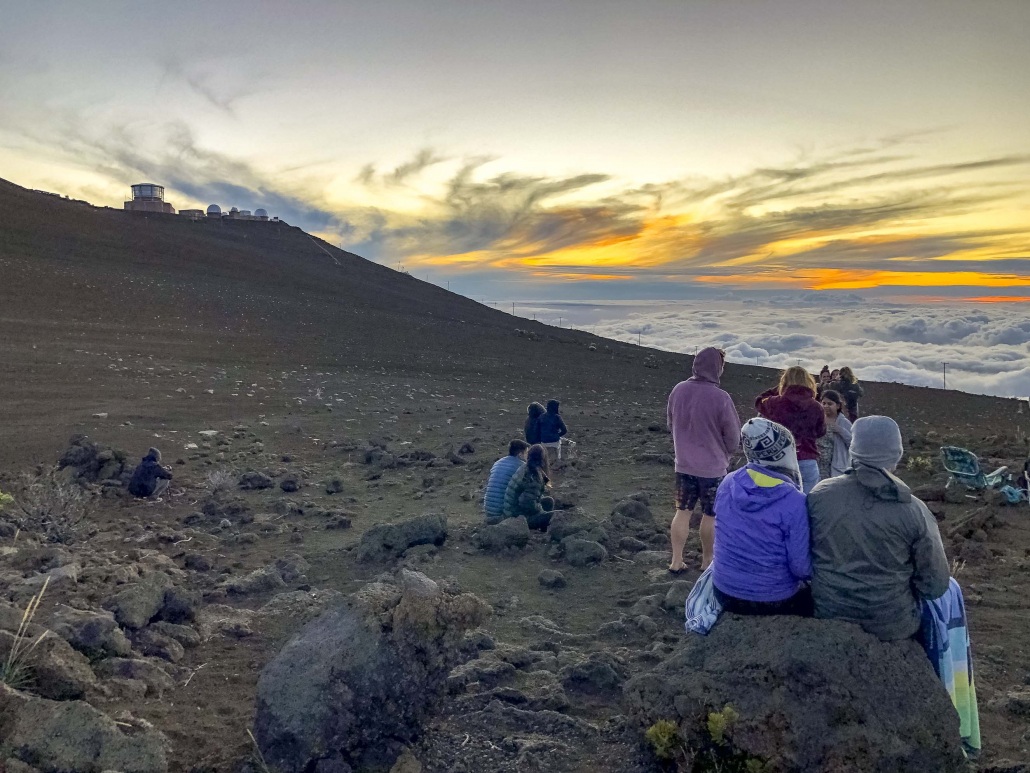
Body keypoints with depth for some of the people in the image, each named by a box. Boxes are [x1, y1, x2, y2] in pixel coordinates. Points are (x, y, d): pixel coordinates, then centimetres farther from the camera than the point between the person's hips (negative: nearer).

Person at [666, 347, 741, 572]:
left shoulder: (678, 390, -7)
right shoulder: (720, 397, -21)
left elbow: (671, 423, 7)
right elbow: (733, 435, -11)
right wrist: (724, 454, 10)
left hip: (683, 464, 4)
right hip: (713, 467, -4)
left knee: (682, 512, 13)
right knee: (710, 516, 12)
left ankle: (676, 561, 17)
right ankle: (707, 561, 24)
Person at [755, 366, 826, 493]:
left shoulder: (776, 403, -5)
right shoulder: (816, 407, -1)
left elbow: (759, 402, 19)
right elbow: (821, 432, 16)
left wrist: (778, 389, 22)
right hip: (808, 463, 1)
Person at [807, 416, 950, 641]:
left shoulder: (820, 494, -11)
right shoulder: (913, 510, -16)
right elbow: (935, 585, -10)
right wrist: (898, 580, 9)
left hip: (828, 615, 2)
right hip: (890, 626, -2)